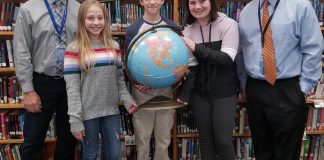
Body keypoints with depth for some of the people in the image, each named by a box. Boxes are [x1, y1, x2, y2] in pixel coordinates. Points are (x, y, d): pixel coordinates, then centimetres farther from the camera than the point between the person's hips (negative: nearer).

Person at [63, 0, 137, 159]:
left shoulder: (114, 46, 5)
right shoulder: (74, 49, -8)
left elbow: (119, 78, 10)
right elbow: (72, 88, -11)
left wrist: (127, 99, -5)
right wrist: (75, 119, -14)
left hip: (112, 111, 4)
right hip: (88, 113, -3)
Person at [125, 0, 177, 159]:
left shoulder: (171, 27, 5)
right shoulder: (133, 30, -5)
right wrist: (135, 83, -20)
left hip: (165, 90, 3)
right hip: (143, 91, -2)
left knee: (164, 139, 13)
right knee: (143, 138, 8)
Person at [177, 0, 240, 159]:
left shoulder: (228, 24, -10)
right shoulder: (188, 31, 2)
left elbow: (227, 58, -20)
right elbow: (190, 66, -1)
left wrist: (196, 48, -27)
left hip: (224, 93, -3)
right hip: (199, 93, 3)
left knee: (223, 140, 0)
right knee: (205, 138, 13)